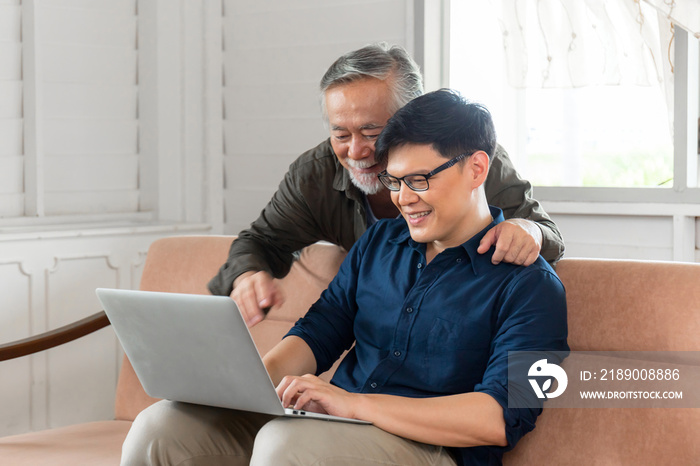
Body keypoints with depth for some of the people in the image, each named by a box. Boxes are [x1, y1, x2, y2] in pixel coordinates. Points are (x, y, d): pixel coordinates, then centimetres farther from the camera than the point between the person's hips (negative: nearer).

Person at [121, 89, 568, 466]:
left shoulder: (529, 286, -6)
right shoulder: (379, 242, 18)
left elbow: (501, 418, -18)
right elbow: (319, 331, 17)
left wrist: (355, 403, -24)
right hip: (338, 426, 7)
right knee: (162, 425, -13)